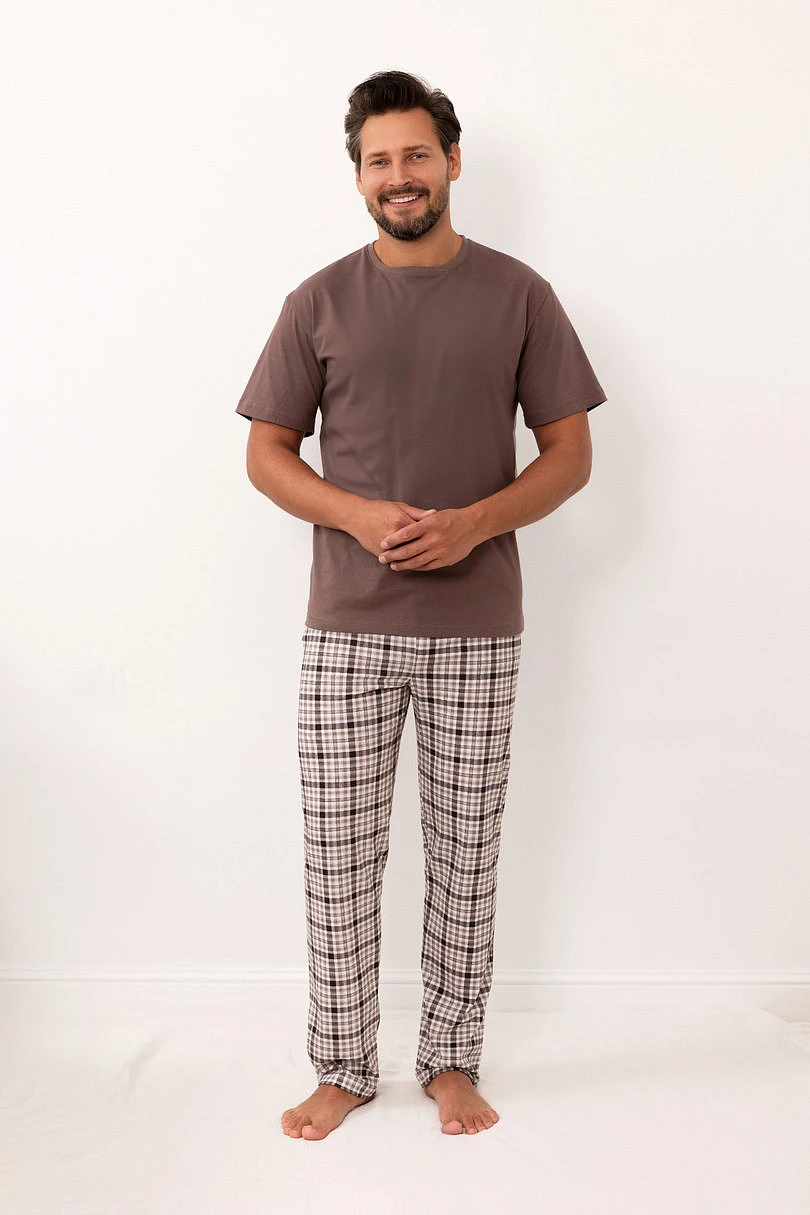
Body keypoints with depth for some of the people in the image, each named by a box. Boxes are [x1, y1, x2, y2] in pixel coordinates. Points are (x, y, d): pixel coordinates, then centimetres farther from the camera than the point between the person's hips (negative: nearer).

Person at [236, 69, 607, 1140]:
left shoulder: (518, 295, 4)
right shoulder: (320, 302, 5)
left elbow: (570, 452, 3)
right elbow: (267, 452, 6)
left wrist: (472, 524, -15)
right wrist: (359, 516, -13)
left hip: (477, 629, 0)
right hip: (347, 628, 1)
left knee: (466, 857, 9)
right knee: (339, 860, 5)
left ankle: (452, 1061, 28)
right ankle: (342, 1067, 25)